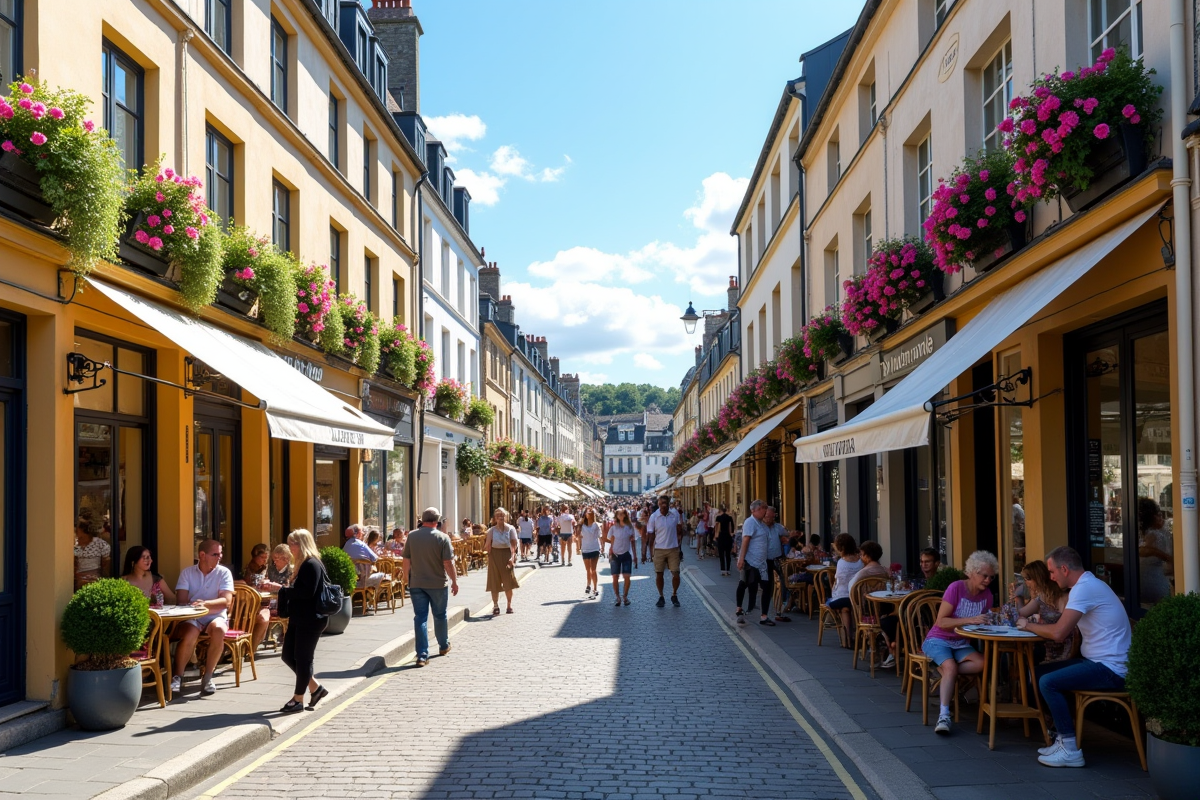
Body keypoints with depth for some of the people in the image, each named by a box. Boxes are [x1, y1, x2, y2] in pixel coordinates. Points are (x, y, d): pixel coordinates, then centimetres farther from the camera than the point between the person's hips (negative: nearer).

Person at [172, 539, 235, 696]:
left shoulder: (224, 573, 1)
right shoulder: (187, 573, 5)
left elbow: (226, 601, -11)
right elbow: (182, 601, -4)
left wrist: (205, 604, -27)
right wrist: (194, 607, -23)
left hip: (216, 616, 0)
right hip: (192, 617, 0)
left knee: (218, 629, -35)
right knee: (190, 633, -34)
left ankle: (207, 677, -20)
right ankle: (177, 677, -17)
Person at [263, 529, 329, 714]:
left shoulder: (312, 565, -16)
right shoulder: (303, 565, 15)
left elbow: (307, 592, -25)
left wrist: (281, 589, -21)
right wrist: (276, 588, 7)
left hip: (311, 620, -10)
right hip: (299, 619, 10)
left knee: (303, 658, -2)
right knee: (287, 656, 11)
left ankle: (298, 699, 8)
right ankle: (315, 687, 22)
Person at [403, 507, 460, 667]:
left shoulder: (412, 536, -3)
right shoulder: (442, 538, -10)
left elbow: (406, 560, 2)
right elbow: (448, 563, -12)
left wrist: (406, 577, 15)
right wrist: (454, 581, -1)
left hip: (416, 583, 1)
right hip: (437, 583, -1)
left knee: (420, 618, 1)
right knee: (440, 616, 17)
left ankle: (422, 655, -5)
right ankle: (444, 646, 35)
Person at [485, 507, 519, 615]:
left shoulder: (511, 529, -1)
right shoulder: (491, 530, 1)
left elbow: (513, 544, -6)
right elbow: (488, 545, 0)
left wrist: (512, 557, -17)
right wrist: (489, 557, -10)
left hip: (507, 555, 0)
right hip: (494, 555, 0)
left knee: (508, 582, 2)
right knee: (494, 582, 4)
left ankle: (509, 605, 17)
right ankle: (495, 606, 14)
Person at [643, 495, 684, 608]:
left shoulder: (675, 514, -4)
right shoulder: (654, 517, -9)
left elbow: (679, 531, 6)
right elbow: (650, 535, -3)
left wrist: (680, 547, 5)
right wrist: (651, 551, -6)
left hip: (673, 549, 1)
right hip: (659, 549, -1)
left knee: (676, 573, -1)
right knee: (659, 574, 5)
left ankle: (674, 595, 19)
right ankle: (661, 597, 20)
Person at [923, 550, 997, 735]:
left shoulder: (986, 594, 2)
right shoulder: (956, 588, -15)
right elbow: (941, 622, -18)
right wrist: (970, 620, -29)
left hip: (961, 644, 5)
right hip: (938, 640, -5)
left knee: (982, 663, -26)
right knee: (951, 666, -35)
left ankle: (944, 676, -11)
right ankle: (944, 716, -38)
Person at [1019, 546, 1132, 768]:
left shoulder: (1084, 589, -19)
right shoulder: (1088, 584, 15)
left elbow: (1058, 633, -25)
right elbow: (1064, 629, 14)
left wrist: (1028, 625, -8)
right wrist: (1038, 625, -1)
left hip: (1110, 669, -11)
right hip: (1098, 660, 11)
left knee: (1048, 682, -21)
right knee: (1039, 672, 11)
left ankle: (1071, 750, -13)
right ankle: (1063, 737, 13)